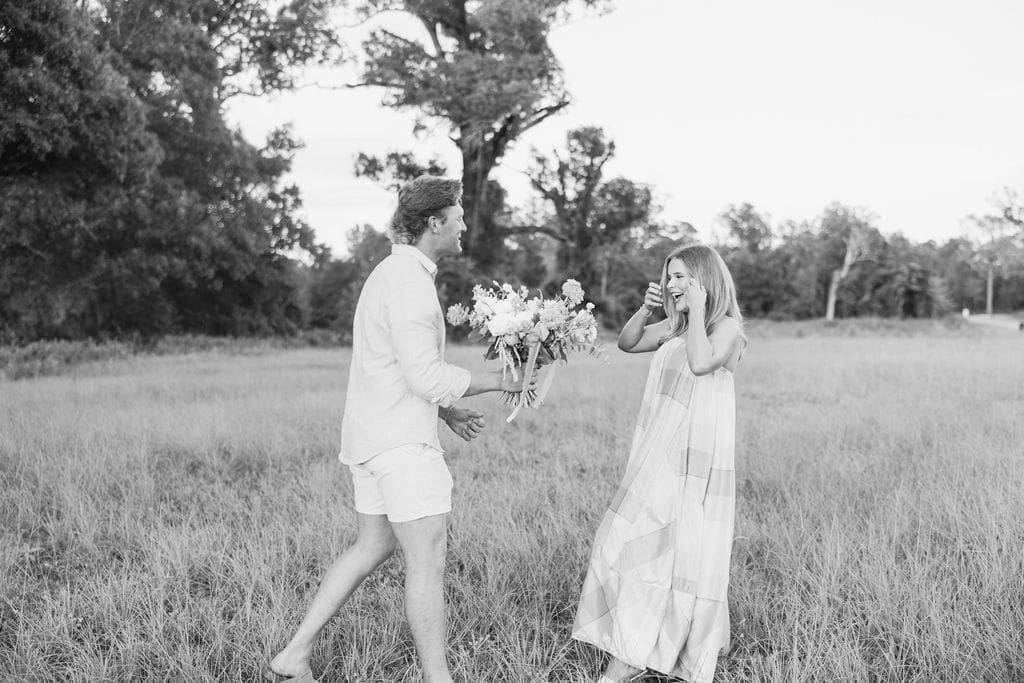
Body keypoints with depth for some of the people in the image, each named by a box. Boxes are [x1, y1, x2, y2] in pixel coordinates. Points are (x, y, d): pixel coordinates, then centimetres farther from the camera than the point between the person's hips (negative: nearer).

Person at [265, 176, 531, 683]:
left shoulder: (390, 273, 16)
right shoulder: (409, 281, -17)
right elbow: (427, 375, -23)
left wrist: (447, 411, 19)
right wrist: (498, 381, -11)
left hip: (372, 436, 10)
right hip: (400, 441, -10)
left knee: (373, 546, 18)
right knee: (427, 563, -2)